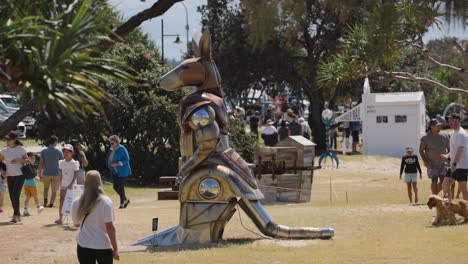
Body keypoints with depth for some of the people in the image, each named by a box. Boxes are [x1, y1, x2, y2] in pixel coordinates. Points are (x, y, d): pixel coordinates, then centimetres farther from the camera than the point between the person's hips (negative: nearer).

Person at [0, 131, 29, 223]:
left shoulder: (21, 149, -5)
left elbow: (27, 160, 1)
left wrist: (18, 160, -16)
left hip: (20, 175, -4)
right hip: (9, 176, 4)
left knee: (15, 195, -16)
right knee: (12, 197, 6)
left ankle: (15, 216, -13)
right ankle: (18, 216, 19)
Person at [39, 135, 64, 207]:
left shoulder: (43, 151, -2)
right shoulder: (58, 152, -5)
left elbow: (41, 163, -4)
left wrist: (39, 173, 2)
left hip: (46, 174, 1)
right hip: (56, 174, -1)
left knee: (46, 188, 21)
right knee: (54, 190, 6)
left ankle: (45, 200, 2)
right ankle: (51, 204, -1)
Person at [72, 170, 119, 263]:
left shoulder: (76, 203, -2)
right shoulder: (106, 202, -11)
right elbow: (110, 227, -13)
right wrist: (115, 249, -8)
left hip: (84, 246, 2)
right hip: (103, 246, -2)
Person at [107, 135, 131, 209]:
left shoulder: (122, 149, -13)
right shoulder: (111, 149, 10)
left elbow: (126, 159, -17)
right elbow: (109, 159, 21)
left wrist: (117, 164, -26)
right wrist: (110, 165, 0)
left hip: (122, 172, -8)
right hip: (114, 172, 8)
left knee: (120, 187, -7)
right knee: (116, 187, 6)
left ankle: (122, 203, 5)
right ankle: (125, 199, 24)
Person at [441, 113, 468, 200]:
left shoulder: (461, 134, -13)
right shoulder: (454, 133, 18)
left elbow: (460, 150, -23)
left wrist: (454, 164, -30)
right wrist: (447, 156, 7)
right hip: (454, 166, 10)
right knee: (445, 184, 4)